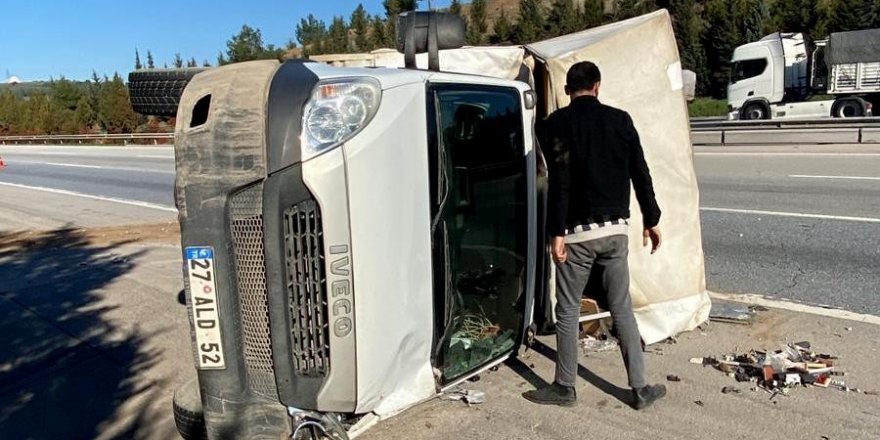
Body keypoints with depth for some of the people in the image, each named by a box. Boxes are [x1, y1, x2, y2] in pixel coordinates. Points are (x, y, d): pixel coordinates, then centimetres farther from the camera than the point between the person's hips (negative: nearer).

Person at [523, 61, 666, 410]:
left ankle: (564, 388, 19)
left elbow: (559, 181, -13)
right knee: (622, 309, 13)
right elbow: (640, 174, 6)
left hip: (577, 231, -3)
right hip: (615, 229, 4)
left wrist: (556, 232, -12)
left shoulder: (556, 124, -5)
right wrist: (651, 220, 14)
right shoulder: (620, 119, 6)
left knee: (567, 311, 8)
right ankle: (641, 389, 18)